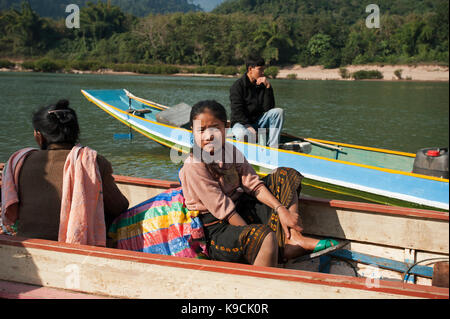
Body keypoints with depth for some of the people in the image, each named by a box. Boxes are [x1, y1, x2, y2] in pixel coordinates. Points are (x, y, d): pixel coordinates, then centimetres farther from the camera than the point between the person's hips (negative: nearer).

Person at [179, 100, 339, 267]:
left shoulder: (230, 151, 3)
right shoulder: (193, 167, -20)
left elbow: (254, 185, 1)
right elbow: (224, 209, -22)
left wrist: (281, 210, -12)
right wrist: (253, 238, -23)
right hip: (218, 230, -9)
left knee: (286, 175, 9)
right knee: (265, 237, -39)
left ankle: (293, 239, -9)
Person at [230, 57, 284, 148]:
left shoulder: (262, 85, 6)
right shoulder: (238, 86, -6)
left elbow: (269, 108, -5)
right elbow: (237, 111, -14)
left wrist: (268, 87, -12)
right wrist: (248, 126, -25)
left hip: (258, 121, 5)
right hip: (241, 123, -5)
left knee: (278, 111, -17)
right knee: (243, 134, -40)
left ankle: (273, 147, -24)